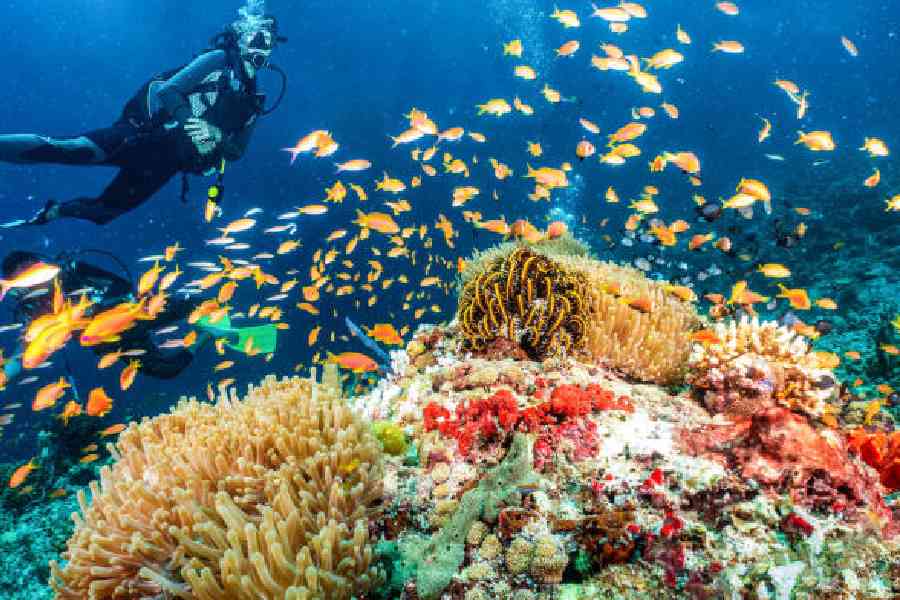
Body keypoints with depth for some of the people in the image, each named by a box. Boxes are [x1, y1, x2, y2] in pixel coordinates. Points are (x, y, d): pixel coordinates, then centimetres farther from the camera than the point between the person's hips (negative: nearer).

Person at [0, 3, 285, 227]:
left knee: (102, 211, 7)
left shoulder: (251, 103, 13)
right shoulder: (219, 60, -1)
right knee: (75, 151, -24)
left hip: (163, 162, 4)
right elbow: (167, 90, -10)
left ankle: (51, 211, 30)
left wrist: (217, 137, -13)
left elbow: (237, 150, 9)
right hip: (145, 134, -4)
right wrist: (190, 122, -28)